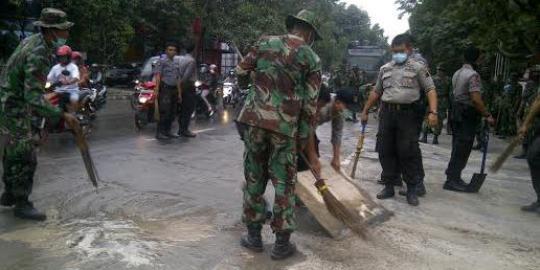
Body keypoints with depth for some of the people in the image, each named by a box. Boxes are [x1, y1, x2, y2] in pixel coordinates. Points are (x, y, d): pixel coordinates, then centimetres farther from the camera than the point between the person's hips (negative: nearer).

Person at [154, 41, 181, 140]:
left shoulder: (176, 63, 18)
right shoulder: (162, 61, -3)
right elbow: (158, 76, -11)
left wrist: (179, 93, 15)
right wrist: (156, 89, -20)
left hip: (174, 89, 8)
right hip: (164, 88, -7)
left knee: (173, 112, 9)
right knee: (164, 112, -12)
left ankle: (167, 131, 19)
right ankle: (159, 133, -7)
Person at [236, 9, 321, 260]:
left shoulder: (266, 41, 8)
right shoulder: (312, 59, 4)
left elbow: (241, 72, 12)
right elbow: (310, 104, 1)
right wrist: (304, 136, 7)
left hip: (254, 118, 2)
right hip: (285, 126, -1)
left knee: (254, 176, 13)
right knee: (283, 183, 8)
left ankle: (254, 234, 22)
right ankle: (282, 242, 13)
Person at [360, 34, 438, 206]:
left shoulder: (418, 68, 2)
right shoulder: (385, 69, 15)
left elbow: (430, 90, -4)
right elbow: (376, 92, 21)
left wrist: (433, 112, -18)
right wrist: (365, 111, 19)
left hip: (407, 113, -4)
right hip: (387, 112, 4)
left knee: (408, 152, -4)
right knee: (386, 151, 6)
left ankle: (412, 190, 8)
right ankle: (389, 186, 18)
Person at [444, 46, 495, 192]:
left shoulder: (457, 73, 13)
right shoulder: (473, 75, -16)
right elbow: (476, 99, -23)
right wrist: (487, 115, -17)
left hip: (457, 112, 9)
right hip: (468, 115, -9)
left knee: (458, 146, 15)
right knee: (463, 148, -3)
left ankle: (453, 176, 22)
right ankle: (452, 180, -1)